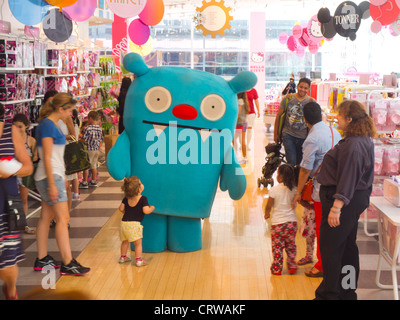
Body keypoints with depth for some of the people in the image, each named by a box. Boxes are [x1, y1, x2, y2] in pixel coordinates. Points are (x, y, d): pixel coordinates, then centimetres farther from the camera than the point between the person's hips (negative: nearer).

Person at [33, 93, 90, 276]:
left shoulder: (51, 124, 14)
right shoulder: (48, 125, -15)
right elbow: (46, 158, -19)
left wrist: (61, 176, 21)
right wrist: (52, 184, -20)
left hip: (54, 176, 10)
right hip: (50, 178, -10)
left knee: (46, 217, 12)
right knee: (62, 219, -8)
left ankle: (42, 260, 18)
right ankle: (68, 264, -6)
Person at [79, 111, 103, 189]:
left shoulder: (88, 128, -16)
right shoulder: (100, 129, 2)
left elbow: (84, 140, -14)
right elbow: (100, 140, 9)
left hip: (89, 150, -6)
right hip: (96, 150, 6)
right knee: (93, 166, 14)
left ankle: (85, 183, 5)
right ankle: (93, 182, 20)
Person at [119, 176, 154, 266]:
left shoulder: (126, 198, 7)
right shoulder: (143, 199, -10)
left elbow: (121, 208, 6)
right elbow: (146, 211, -17)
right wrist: (152, 208, 3)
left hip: (124, 223, 6)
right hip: (134, 224, -6)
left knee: (125, 241, 23)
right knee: (138, 243, 5)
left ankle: (123, 257, 35)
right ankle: (139, 260, 5)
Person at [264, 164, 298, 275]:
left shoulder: (274, 190, -12)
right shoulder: (294, 189, -3)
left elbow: (268, 206, -6)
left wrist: (267, 215, 13)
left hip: (278, 223, -3)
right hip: (292, 222, 3)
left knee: (277, 247, 8)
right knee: (291, 246, 18)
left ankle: (277, 268, 13)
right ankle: (292, 266, 21)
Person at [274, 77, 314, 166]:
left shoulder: (312, 102, 0)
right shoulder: (288, 98, 0)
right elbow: (278, 116, 8)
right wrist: (275, 134, 9)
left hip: (303, 137, 1)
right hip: (288, 135, -1)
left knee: (300, 164, 7)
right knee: (291, 162, -13)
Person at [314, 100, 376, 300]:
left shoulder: (353, 145, -23)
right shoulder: (364, 141, 11)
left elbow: (348, 178, -27)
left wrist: (336, 207, -28)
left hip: (344, 201, -11)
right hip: (357, 199, 11)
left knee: (330, 247, -2)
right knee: (347, 246, 18)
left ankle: (329, 294, 7)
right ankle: (348, 291, 28)